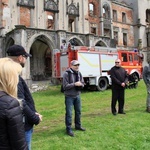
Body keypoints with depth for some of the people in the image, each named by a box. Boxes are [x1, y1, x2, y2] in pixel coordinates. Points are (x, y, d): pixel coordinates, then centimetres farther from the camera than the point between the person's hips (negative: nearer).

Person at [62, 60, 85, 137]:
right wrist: (74, 84, -24)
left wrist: (80, 84, -13)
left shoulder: (79, 73, 6)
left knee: (78, 111, 17)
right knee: (69, 113, -3)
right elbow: (65, 86, -17)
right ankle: (68, 129, 8)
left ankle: (78, 125, 35)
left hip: (77, 95, 6)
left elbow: (82, 84, 11)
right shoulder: (66, 74, -13)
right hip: (69, 96, -6)